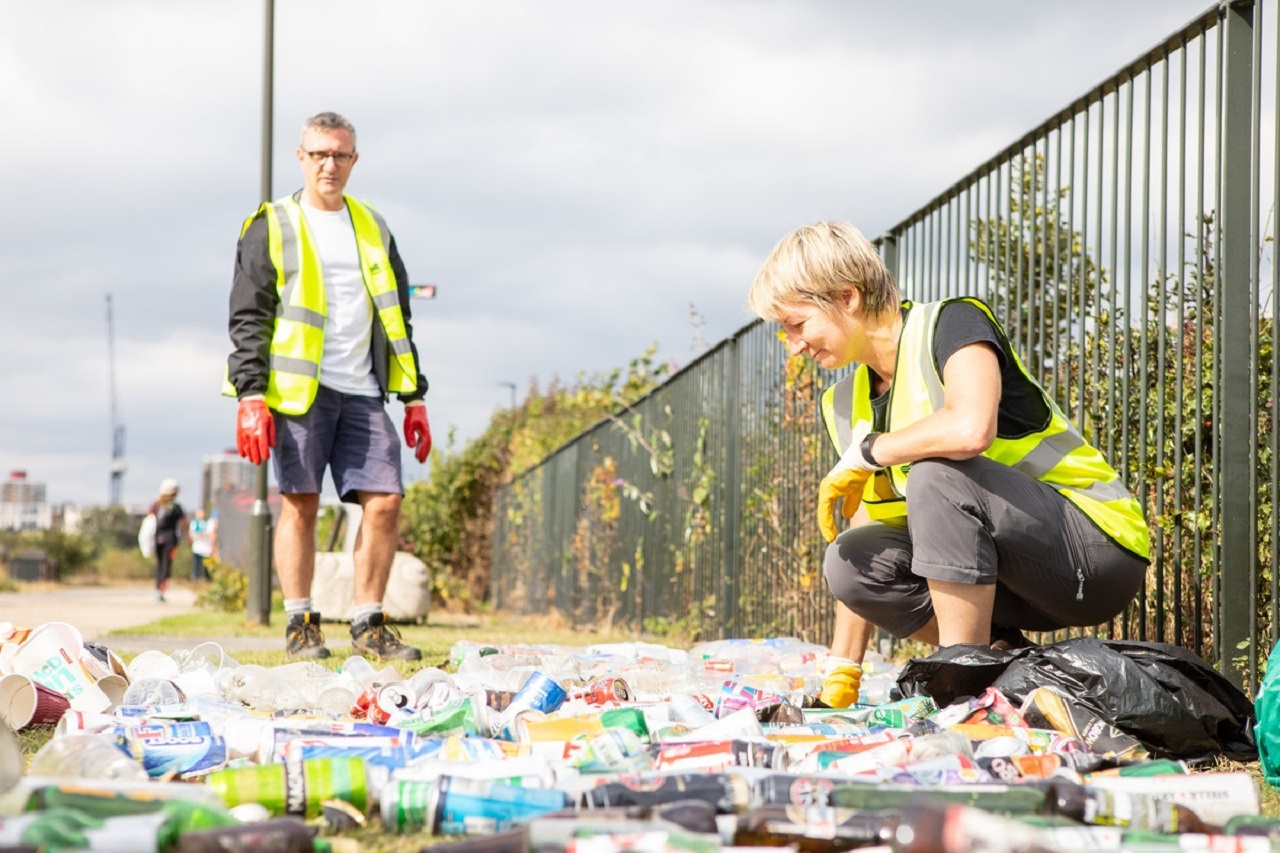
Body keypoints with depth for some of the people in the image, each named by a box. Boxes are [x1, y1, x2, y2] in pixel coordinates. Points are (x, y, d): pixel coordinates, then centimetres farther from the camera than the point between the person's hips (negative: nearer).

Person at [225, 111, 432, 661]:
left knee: (385, 499, -4)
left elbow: (397, 320, 22)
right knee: (300, 502, -4)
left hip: (363, 393, 4)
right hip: (299, 389, -4)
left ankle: (369, 626, 4)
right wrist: (251, 396, -11)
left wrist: (413, 398, 14)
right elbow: (247, 318, -1)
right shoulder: (271, 228, 5)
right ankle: (300, 626, 4)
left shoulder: (374, 230, 19)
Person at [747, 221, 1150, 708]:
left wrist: (866, 451, -20)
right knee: (849, 559, -9)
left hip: (1104, 544, -8)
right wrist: (840, 672, 6)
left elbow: (972, 429, -37)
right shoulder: (847, 404, 9)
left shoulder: (951, 323, -14)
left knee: (936, 473, -30)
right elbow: (867, 548, 12)